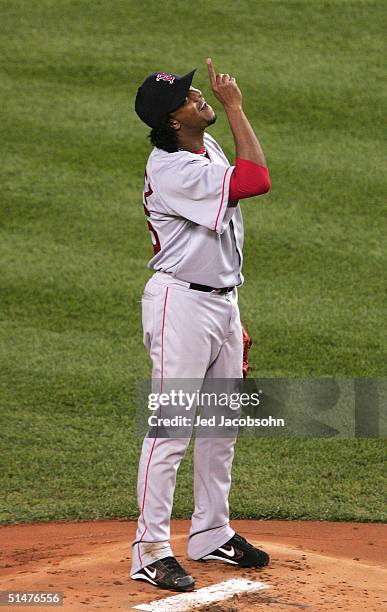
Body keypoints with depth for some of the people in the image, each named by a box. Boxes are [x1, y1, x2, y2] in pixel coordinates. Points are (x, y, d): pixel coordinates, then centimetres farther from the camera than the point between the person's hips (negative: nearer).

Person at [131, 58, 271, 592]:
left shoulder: (207, 147, 8)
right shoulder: (172, 170, -22)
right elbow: (258, 180, -29)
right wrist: (234, 105, -21)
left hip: (222, 300, 9)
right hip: (182, 303, -9)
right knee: (172, 428, -6)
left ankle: (212, 534, 28)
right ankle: (150, 549, 1)